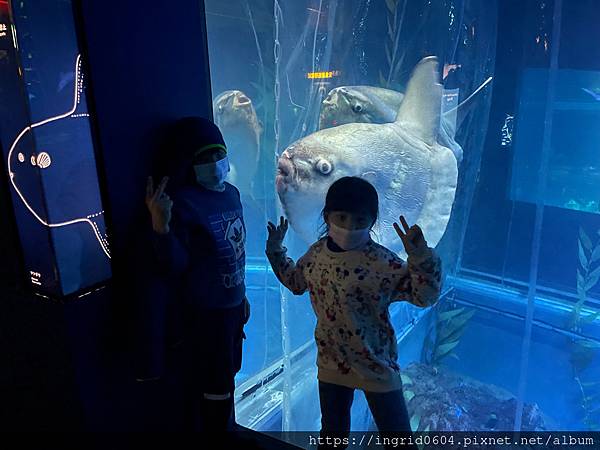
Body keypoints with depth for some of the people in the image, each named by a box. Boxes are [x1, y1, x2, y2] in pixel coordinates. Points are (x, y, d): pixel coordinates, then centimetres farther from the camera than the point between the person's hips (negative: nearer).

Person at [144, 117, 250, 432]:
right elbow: (174, 265, -21)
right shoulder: (183, 202, -20)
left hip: (232, 305, 8)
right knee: (213, 389, 6)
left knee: (227, 377, 25)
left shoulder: (231, 193, 2)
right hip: (205, 312, -7)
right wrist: (161, 227, -36)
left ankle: (228, 428, 46)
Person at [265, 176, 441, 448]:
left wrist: (420, 257, -38)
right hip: (332, 361, 5)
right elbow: (296, 282, 16)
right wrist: (276, 250, 12)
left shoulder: (381, 262, -22)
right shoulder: (316, 253, -3)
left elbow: (424, 296, -23)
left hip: (376, 364, -4)